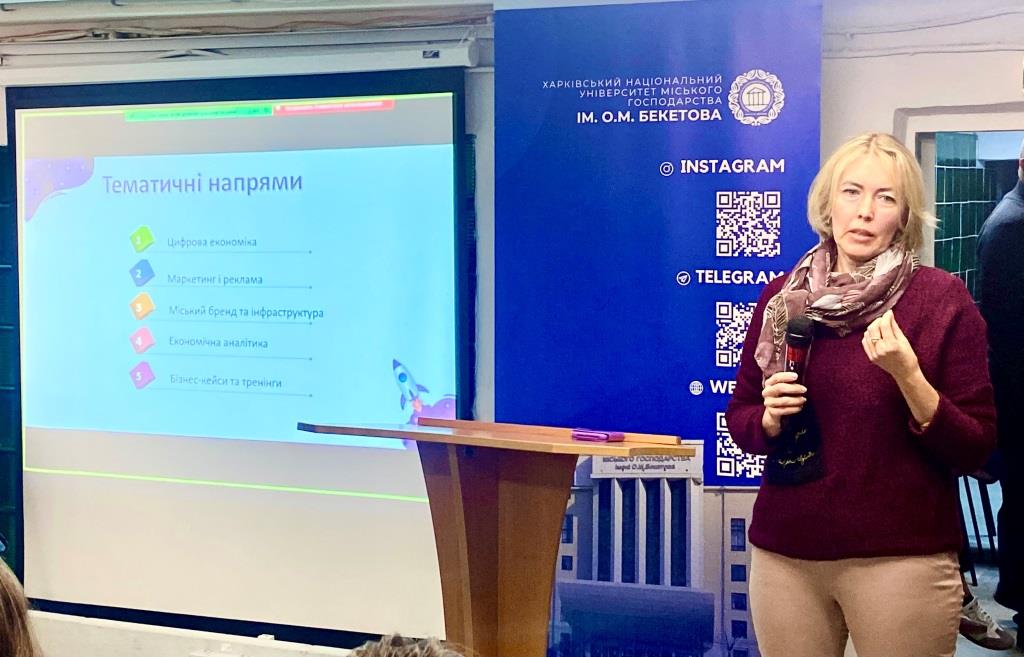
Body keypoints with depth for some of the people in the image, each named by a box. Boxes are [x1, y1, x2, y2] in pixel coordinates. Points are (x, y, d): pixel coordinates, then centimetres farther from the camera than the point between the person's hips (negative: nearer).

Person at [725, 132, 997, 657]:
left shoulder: (943, 299, -7)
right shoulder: (783, 295, 2)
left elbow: (975, 451, -7)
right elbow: (740, 419, 11)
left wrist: (908, 375, -20)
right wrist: (770, 419, -10)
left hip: (903, 560, -3)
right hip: (784, 554, 3)